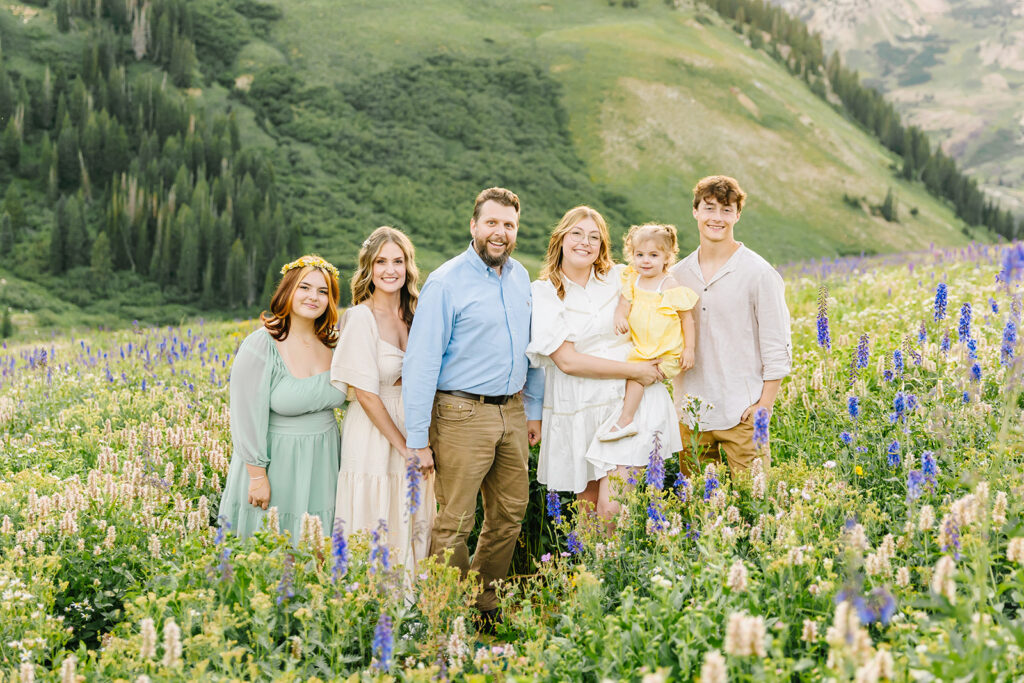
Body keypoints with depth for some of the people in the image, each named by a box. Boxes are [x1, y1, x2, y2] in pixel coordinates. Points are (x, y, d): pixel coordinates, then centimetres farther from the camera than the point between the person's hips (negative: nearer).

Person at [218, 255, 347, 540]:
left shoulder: (332, 343, 2)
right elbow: (247, 417, -15)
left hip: (323, 463, 5)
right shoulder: (260, 346, -15)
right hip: (276, 463, -5)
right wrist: (257, 476, -15)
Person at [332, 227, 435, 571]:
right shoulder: (361, 317, -12)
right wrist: (405, 448, -13)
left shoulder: (411, 315, 7)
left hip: (410, 435, 6)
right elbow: (366, 394, -15)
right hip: (374, 443, -6)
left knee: (409, 528, 13)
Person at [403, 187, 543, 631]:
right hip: (463, 415, -7)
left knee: (510, 514, 13)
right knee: (454, 523, -3)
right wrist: (417, 439, -15)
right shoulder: (446, 283, -10)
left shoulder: (521, 278, 11)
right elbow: (421, 360, -12)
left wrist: (534, 410, 17)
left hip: (512, 413, 7)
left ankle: (485, 606, 28)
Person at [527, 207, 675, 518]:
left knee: (611, 508, -13)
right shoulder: (544, 293, -2)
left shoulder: (620, 278, 7)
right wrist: (634, 370, -13)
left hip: (630, 401, 1)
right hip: (579, 408, -1)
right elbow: (567, 360, -10)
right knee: (588, 507, 7)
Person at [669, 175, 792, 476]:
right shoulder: (678, 274, 8)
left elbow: (777, 348, -4)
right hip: (690, 411, 4)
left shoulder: (759, 273, -5)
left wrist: (765, 405, -9)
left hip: (742, 412, -4)